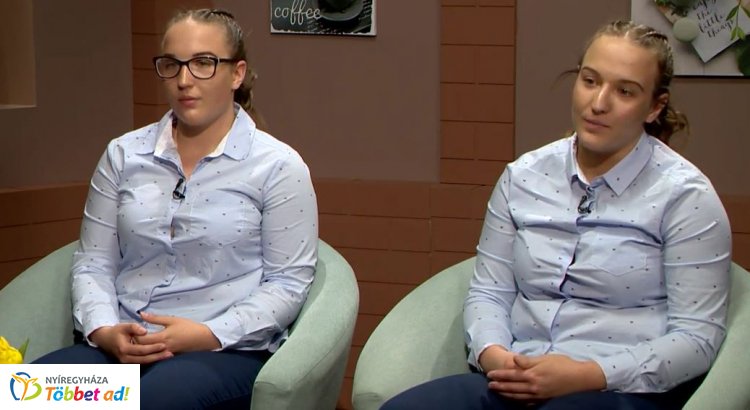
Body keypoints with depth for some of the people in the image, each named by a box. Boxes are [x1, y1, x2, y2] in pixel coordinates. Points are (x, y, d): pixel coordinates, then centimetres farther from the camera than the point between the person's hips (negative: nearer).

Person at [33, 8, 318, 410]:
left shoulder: (278, 165, 1)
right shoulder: (123, 155, 13)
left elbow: (288, 281, -2)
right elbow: (92, 261, 13)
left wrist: (207, 334, -14)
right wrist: (103, 330, -7)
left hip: (227, 350, -3)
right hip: (118, 346, 3)